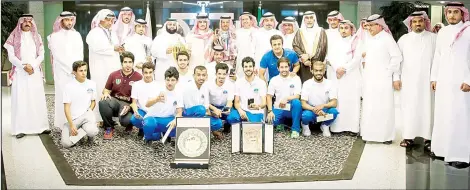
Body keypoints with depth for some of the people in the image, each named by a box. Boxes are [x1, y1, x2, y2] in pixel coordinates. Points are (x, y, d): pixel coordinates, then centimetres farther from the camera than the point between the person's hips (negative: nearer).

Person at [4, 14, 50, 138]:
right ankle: (20, 128, -6)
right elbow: (11, 56, -2)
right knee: (20, 99, -6)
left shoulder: (37, 37, 11)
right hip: (20, 72, -2)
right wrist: (23, 66, -14)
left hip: (35, 72, 2)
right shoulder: (14, 37, 4)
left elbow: (41, 55, 6)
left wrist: (32, 65, -9)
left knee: (38, 99, 0)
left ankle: (40, 126, 3)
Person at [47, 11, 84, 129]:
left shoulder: (77, 35, 11)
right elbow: (58, 56, -6)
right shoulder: (55, 37, 1)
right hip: (62, 72, -3)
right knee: (63, 98, -5)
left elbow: (80, 54, 7)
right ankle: (65, 125, 0)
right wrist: (71, 69, -10)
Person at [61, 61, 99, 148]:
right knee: (66, 143, -19)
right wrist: (71, 125, -15)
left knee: (92, 132, -33)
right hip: (72, 118, 0)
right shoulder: (68, 86, -5)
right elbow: (66, 108, -6)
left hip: (86, 115, 1)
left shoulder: (92, 84, 4)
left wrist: (89, 111, -5)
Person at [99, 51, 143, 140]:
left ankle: (129, 125, 10)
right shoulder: (113, 75, 5)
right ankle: (109, 127, -5)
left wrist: (130, 106, -18)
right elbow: (106, 90, 17)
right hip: (114, 102, 3)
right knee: (103, 102, -32)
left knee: (125, 120, -35)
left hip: (129, 105, -3)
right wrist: (105, 93, -8)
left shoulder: (139, 77, -4)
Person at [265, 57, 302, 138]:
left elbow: (297, 96, -12)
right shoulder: (274, 80, 1)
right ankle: (282, 122, 15)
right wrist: (270, 111, -12)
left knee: (296, 102, -35)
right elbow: (269, 96, 2)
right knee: (269, 121, -23)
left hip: (291, 109, -2)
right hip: (278, 109, 2)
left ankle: (295, 129, -18)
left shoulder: (295, 78, -4)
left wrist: (286, 99, -31)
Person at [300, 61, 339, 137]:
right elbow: (303, 104, -13)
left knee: (334, 111, -30)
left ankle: (325, 126, 4)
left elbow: (334, 103, -12)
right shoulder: (307, 84, -9)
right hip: (311, 110, -2)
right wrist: (315, 109, -32)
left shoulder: (330, 83, -6)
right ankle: (305, 125, 3)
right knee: (306, 115, -36)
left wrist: (323, 106, -32)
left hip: (324, 111, 2)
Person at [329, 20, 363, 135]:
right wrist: (337, 69, -9)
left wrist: (344, 68, -10)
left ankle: (353, 127, -6)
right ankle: (338, 126, 1)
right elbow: (332, 57, 8)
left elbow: (357, 59, -5)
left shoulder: (356, 42, 5)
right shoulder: (337, 43, 18)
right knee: (339, 100, -2)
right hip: (338, 76, 4)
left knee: (352, 100, -7)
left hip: (352, 76, -3)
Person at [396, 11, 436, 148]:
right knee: (409, 108, 2)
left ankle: (427, 138, 3)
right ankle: (408, 136, 8)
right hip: (408, 80, 1)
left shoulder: (433, 38, 3)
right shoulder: (404, 39, 8)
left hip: (426, 80, -1)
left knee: (426, 108, -1)